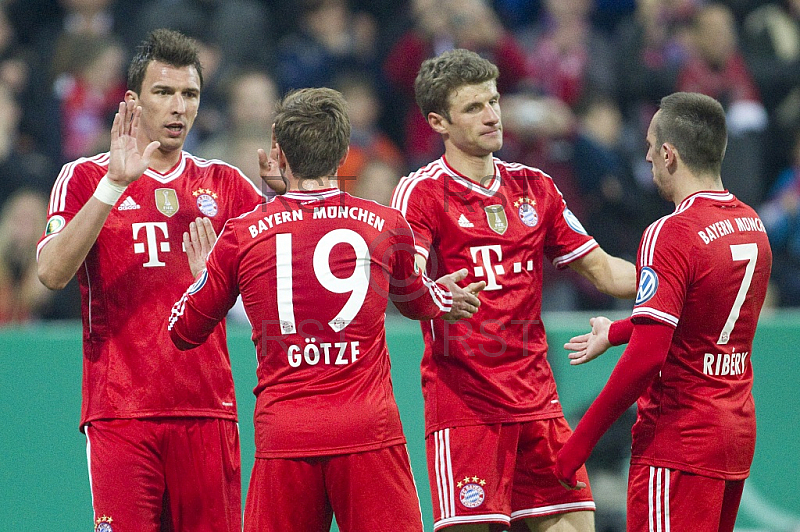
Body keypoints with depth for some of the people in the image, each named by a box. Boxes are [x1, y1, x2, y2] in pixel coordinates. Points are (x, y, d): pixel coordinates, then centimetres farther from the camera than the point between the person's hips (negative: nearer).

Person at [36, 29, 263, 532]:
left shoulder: (223, 183, 14)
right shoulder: (86, 177, 6)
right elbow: (52, 272, -9)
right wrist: (115, 184, -17)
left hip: (207, 410, 3)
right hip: (120, 412, -3)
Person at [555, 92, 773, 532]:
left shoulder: (669, 235, -17)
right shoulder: (752, 225, 9)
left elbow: (648, 355, -23)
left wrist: (581, 442, -17)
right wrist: (615, 333, 37)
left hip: (678, 442, -8)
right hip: (737, 437, 8)